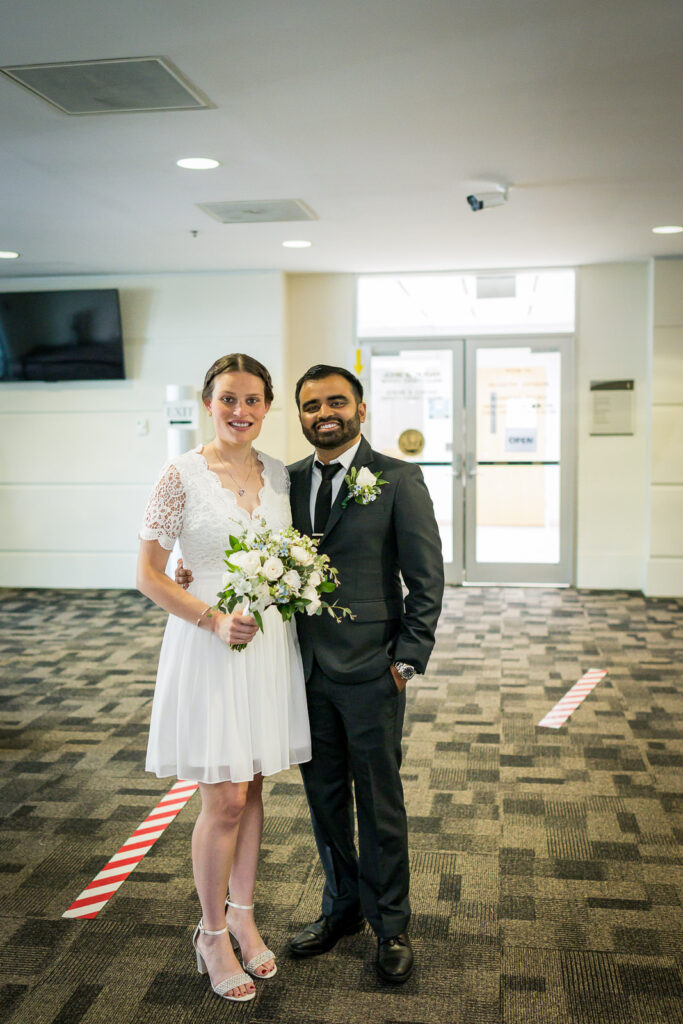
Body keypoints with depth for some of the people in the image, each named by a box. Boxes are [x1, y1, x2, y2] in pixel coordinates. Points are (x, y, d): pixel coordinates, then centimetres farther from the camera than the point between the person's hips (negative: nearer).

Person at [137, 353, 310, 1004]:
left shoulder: (279, 475, 6)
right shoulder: (182, 475, -9)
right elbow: (148, 573, -9)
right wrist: (214, 620, -19)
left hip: (270, 643, 5)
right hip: (208, 647, -5)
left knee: (251, 791, 16)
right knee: (224, 800, 0)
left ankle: (242, 917, 35)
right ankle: (212, 934, 23)